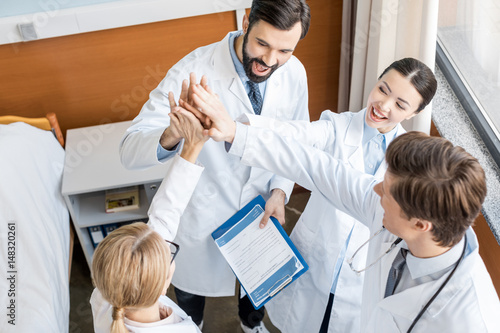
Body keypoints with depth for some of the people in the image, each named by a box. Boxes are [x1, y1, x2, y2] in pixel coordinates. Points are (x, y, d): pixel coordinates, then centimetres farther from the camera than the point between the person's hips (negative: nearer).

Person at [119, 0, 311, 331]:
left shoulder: (294, 72, -14)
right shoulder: (193, 71, -28)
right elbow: (130, 150, -31)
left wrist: (280, 191, -12)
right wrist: (173, 134, -53)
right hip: (202, 214, -3)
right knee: (192, 289, 23)